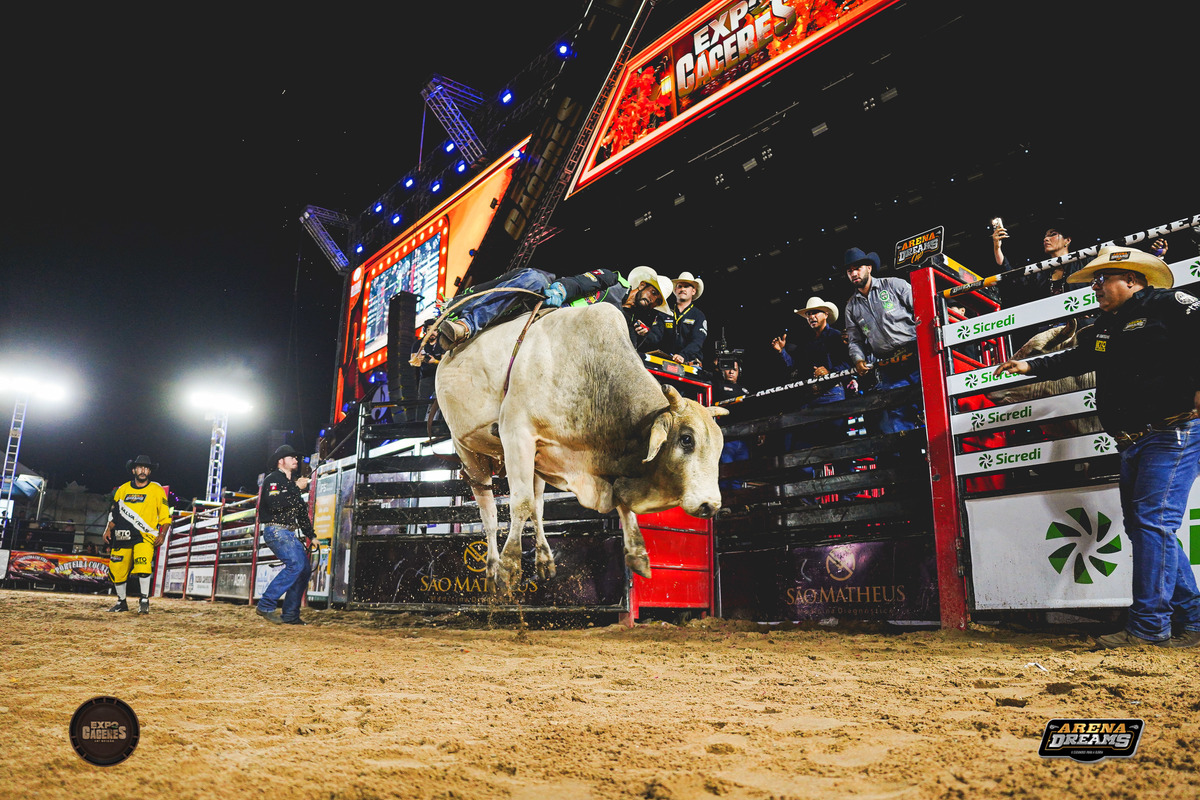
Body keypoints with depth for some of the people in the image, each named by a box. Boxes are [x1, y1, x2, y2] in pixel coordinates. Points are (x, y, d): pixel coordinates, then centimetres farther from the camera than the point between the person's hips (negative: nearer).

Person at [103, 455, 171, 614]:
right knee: (117, 569, 3)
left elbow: (165, 515, 2)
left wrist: (162, 534, -10)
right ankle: (121, 602, 23)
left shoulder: (157, 490, 3)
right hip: (122, 536, 4)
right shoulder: (122, 489, 13)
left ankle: (144, 601, -12)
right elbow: (114, 512, 20)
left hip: (145, 536, -4)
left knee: (142, 565, -24)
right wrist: (108, 529, 6)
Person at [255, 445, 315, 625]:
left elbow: (301, 513, 27)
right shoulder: (273, 479, -4)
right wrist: (297, 488, -17)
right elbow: (274, 504, -23)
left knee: (305, 569, 2)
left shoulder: (291, 483, 25)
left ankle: (290, 614, 6)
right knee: (295, 564, -24)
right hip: (276, 530, -9)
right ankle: (266, 605, -20)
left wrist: (311, 536, 21)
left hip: (290, 533, 9)